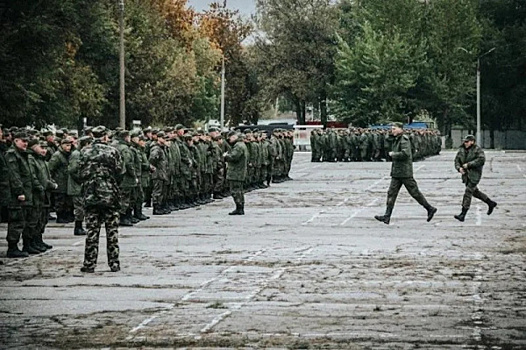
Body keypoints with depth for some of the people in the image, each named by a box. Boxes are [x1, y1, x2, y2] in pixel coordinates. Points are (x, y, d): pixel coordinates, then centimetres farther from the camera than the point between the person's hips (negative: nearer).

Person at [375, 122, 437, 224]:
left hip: (405, 172, -9)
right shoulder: (396, 140, 15)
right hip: (396, 173, 9)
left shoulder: (404, 140, -14)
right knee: (391, 193, 2)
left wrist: (393, 154, -16)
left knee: (414, 192, -1)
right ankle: (387, 216, 0)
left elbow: (405, 154, -27)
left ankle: (430, 209, 12)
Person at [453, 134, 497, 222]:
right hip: (466, 174, 8)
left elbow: (481, 160, -23)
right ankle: (491, 203, 35)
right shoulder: (462, 150, 8)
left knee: (468, 193, -12)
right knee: (475, 192, 17)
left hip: (474, 174, -8)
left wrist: (468, 164, -23)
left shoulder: (477, 149, -11)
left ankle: (463, 215, -13)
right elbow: (457, 160, 8)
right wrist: (459, 168, -13)